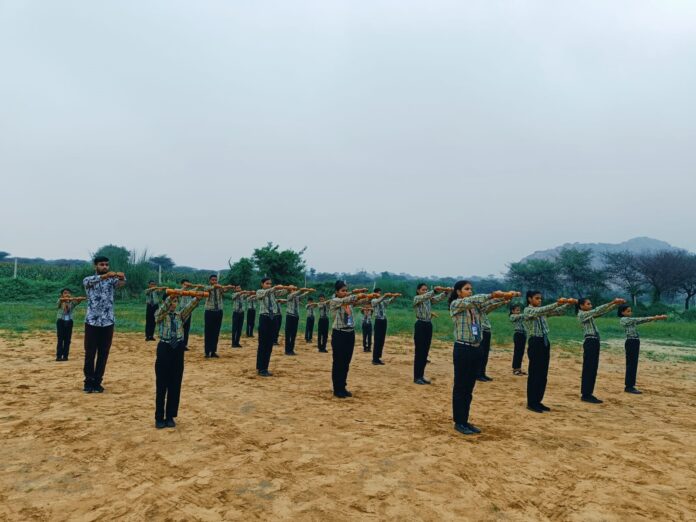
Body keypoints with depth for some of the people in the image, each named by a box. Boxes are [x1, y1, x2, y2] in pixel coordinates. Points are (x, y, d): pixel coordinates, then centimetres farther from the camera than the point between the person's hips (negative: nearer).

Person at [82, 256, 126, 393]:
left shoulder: (112, 280, 5)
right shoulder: (88, 280, 2)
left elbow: (121, 283, -18)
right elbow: (91, 281, -23)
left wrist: (122, 277, -43)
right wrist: (105, 276, -43)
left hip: (108, 322, 2)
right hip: (92, 322, -2)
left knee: (103, 355, 6)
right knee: (90, 354, 4)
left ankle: (97, 382, 16)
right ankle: (88, 382, 17)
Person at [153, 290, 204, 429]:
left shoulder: (181, 314, 8)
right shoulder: (160, 315, 0)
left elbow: (189, 307, -11)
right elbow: (163, 308, -23)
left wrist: (197, 298, -31)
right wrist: (171, 295, -41)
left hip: (178, 350, 3)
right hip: (164, 348, -3)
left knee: (175, 385, 7)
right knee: (161, 385, 3)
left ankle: (170, 416, 18)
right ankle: (159, 418, 15)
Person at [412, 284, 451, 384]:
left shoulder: (429, 300, 12)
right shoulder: (416, 299, -6)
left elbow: (439, 298, -5)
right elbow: (425, 296, -27)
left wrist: (446, 291, -25)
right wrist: (435, 290, -43)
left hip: (429, 326, 7)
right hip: (420, 326, -7)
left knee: (425, 352, 10)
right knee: (419, 352, -3)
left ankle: (421, 376, 18)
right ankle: (416, 377, 4)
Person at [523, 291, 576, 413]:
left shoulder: (542, 311, 14)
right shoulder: (528, 310, -8)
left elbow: (558, 312, 6)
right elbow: (541, 310, -26)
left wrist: (568, 304, -11)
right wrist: (557, 303, -35)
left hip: (545, 343, 8)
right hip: (535, 343, -8)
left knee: (543, 374, 11)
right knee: (534, 374, -3)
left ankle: (538, 402, 20)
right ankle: (531, 403, 6)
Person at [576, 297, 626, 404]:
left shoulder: (590, 314, 16)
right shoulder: (581, 315, -10)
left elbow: (603, 311, 11)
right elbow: (597, 310, -20)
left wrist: (617, 304, 0)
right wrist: (612, 302, -23)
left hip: (595, 342, 9)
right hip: (589, 342, -9)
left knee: (593, 369, 11)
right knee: (588, 369, -5)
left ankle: (589, 394, 17)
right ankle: (585, 395, 1)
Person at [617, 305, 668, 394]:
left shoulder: (631, 320, 17)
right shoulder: (624, 319, -10)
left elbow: (640, 320, 9)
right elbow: (640, 319, -13)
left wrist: (656, 317, -3)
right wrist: (655, 318, -15)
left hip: (635, 343, 9)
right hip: (630, 343, -9)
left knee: (633, 365, 10)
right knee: (631, 365, -5)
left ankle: (629, 386, 16)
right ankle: (629, 387, 0)